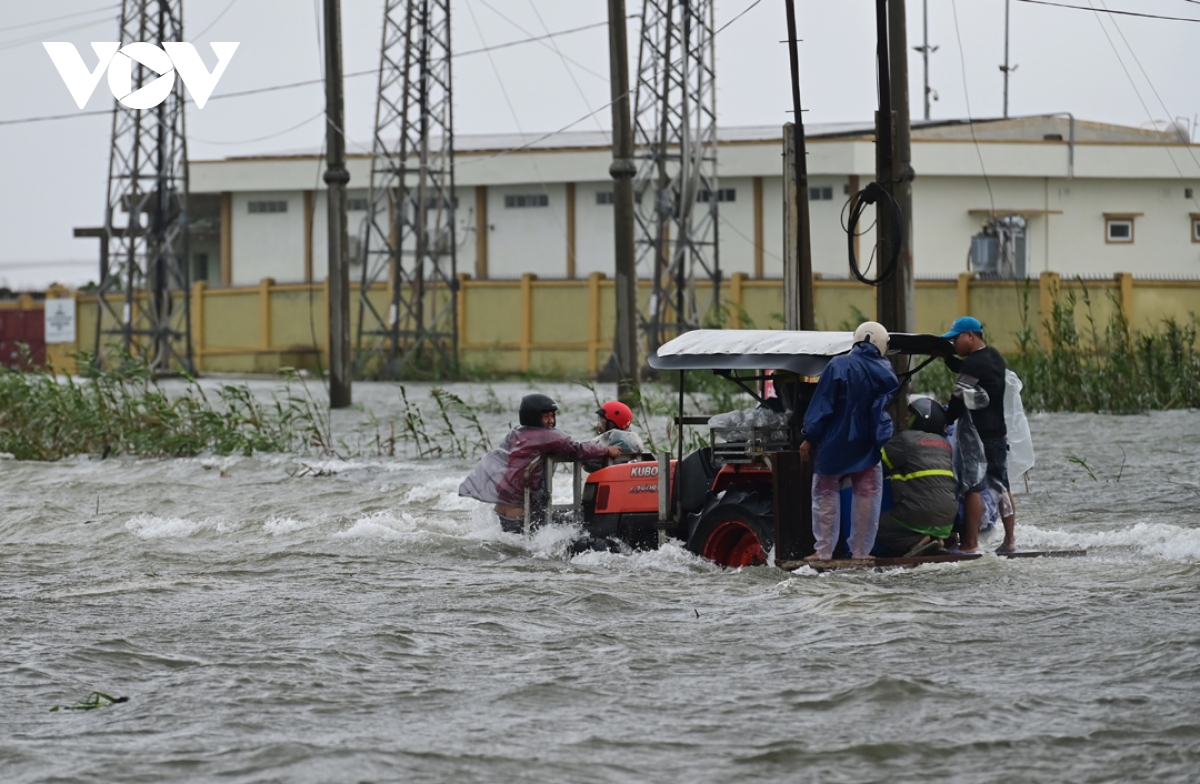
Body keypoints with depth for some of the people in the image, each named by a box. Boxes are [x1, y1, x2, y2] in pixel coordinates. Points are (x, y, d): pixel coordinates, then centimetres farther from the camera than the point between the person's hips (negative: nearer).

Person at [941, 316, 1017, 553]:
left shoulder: (973, 364, -16)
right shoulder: (994, 357, 13)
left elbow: (959, 400, -17)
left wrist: (943, 421, -8)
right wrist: (947, 357, 22)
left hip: (977, 434, -10)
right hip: (998, 431, 10)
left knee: (973, 487, -7)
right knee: (1001, 485, 11)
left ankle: (970, 543, -9)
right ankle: (1010, 539, 13)